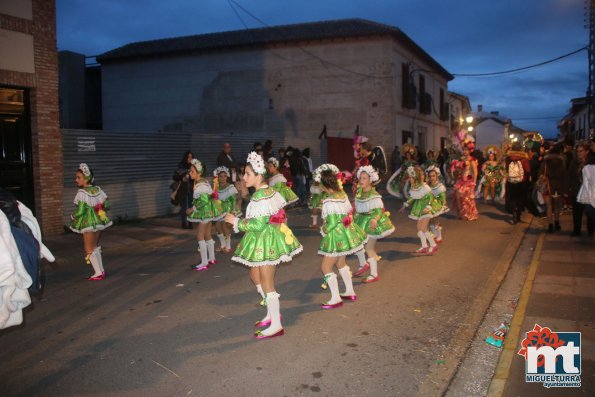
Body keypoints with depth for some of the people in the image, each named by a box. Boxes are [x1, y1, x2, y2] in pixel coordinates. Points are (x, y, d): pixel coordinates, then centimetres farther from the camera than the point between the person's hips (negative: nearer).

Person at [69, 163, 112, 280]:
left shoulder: (82, 193, -19)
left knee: (89, 249, 7)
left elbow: (80, 211, -22)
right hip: (100, 221, 7)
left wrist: (72, 217, -3)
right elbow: (107, 206, 4)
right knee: (95, 246, 21)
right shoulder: (98, 190, 0)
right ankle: (101, 270, 23)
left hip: (88, 223, -7)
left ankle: (98, 273, 8)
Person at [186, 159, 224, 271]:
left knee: (200, 235, -6)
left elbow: (203, 201, -26)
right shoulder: (202, 182, 7)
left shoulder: (200, 185, -22)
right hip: (207, 210, 10)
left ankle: (204, 263, -3)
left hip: (206, 210, -10)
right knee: (207, 234, 17)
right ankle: (211, 259, 28)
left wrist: (192, 209, -19)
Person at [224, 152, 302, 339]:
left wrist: (236, 221, -16)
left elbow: (258, 225, -25)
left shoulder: (260, 197, -23)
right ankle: (272, 313, 32)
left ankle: (276, 325, 8)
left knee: (267, 283, -1)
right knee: (255, 275, 21)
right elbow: (279, 213, 13)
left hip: (266, 241, -10)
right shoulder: (270, 190, 6)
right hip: (270, 238, 10)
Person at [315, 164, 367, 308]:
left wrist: (323, 230, -5)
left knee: (326, 266, 3)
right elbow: (349, 211, 9)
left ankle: (336, 299, 8)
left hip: (336, 236, -9)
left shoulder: (329, 202, -24)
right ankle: (350, 292, 35)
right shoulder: (343, 195, -1)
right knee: (340, 263, 25)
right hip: (346, 233, 9)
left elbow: (332, 223, -25)